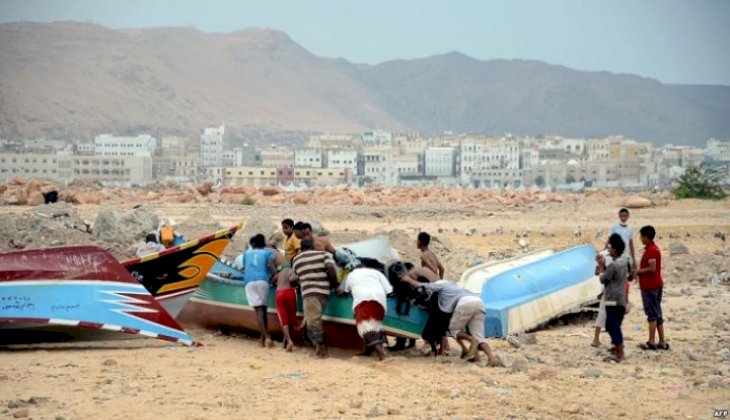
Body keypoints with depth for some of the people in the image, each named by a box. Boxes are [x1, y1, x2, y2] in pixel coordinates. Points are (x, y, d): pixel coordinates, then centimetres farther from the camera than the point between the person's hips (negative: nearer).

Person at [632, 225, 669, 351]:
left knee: (652, 314, -7)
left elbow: (652, 268, -24)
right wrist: (639, 271, 13)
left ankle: (651, 342, -5)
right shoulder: (655, 248, 15)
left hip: (649, 286, -10)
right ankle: (662, 342, 12)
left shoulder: (650, 250, -17)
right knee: (657, 314, 11)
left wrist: (638, 271, -12)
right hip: (657, 284, 10)